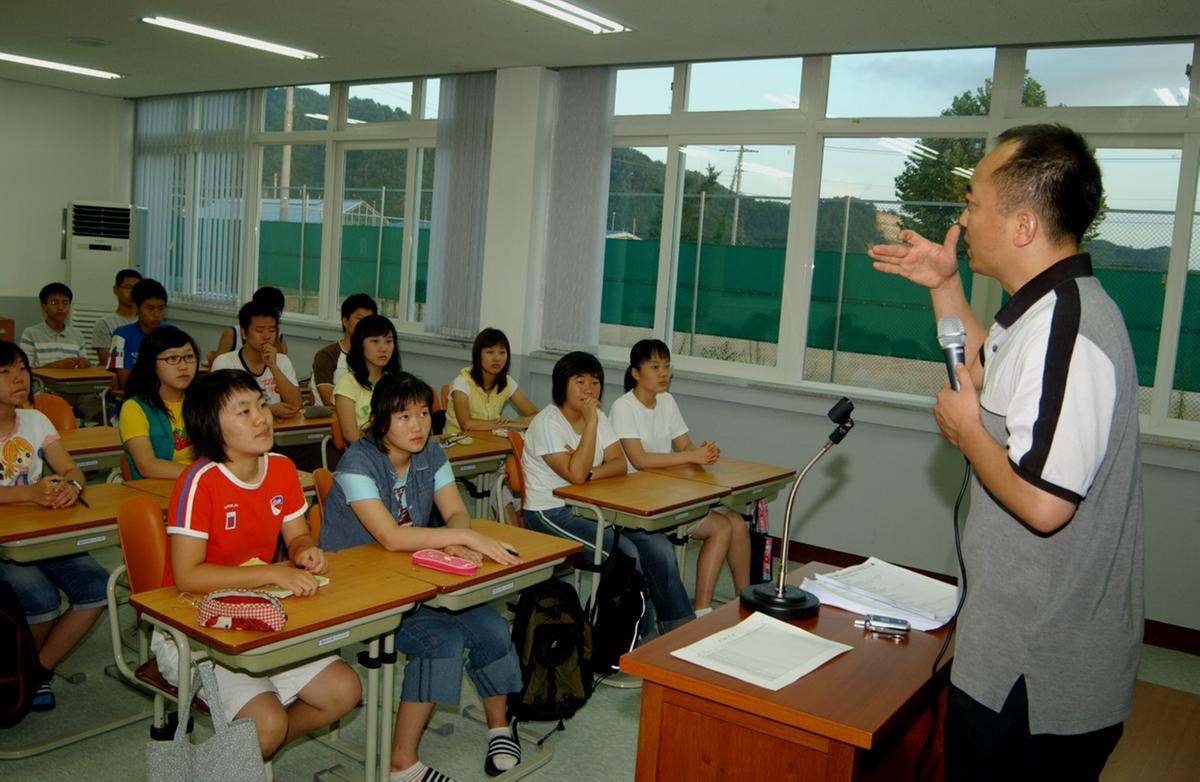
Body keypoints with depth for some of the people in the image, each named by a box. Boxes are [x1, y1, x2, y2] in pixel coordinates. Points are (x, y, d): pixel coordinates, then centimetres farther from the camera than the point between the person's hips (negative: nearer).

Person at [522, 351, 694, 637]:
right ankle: (645, 641, -10)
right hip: (551, 513, -7)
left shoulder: (599, 417, 8)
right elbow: (576, 475, -26)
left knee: (658, 547, -11)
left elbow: (620, 465, 0)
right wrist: (591, 422, -23)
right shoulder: (547, 423, -15)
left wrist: (590, 472, -19)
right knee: (625, 554, -25)